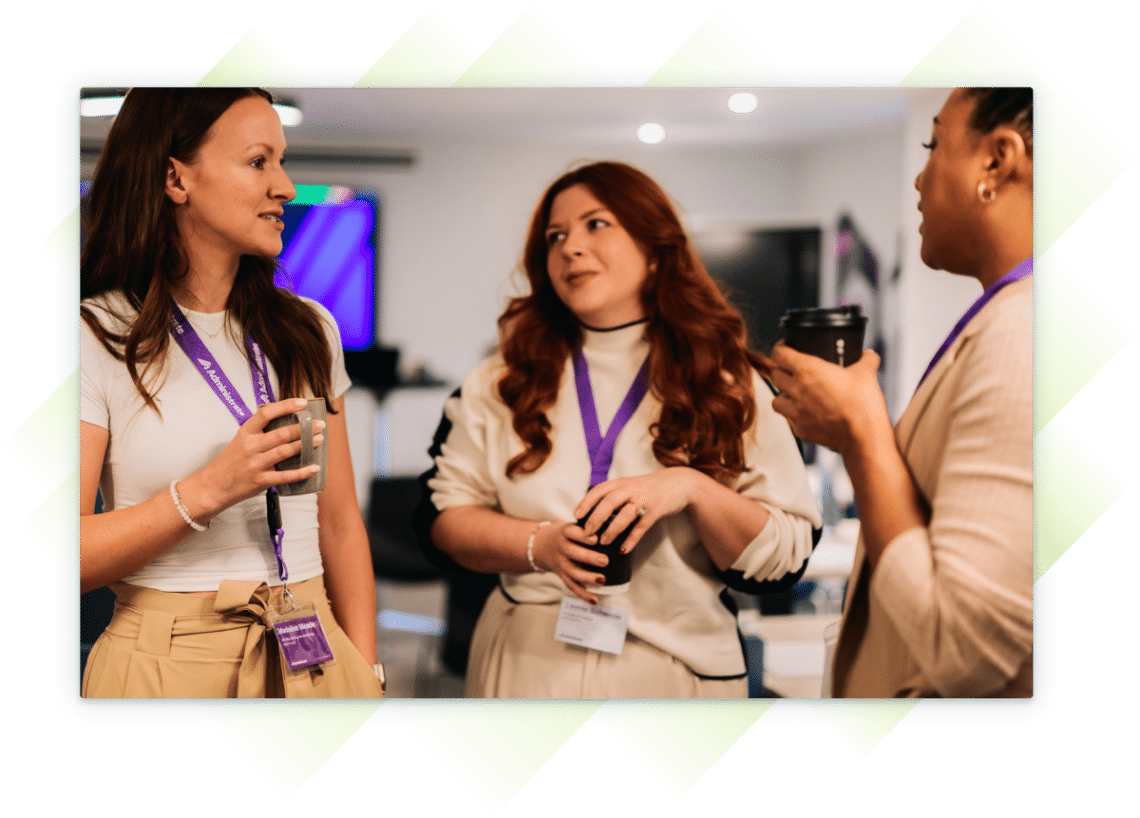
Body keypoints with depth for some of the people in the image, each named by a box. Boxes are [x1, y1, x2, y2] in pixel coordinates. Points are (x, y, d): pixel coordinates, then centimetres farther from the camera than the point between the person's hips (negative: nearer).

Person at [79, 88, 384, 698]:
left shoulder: (308, 332, 7)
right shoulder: (96, 338, -8)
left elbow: (340, 524, 9)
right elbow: (72, 557, -14)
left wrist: (367, 673, 2)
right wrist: (209, 491, -24)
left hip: (313, 656, 4)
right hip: (165, 666, -4)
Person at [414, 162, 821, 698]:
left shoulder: (730, 389, -1)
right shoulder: (504, 382, 5)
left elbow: (784, 563, -5)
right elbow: (441, 513, 1)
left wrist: (694, 489, -20)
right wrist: (539, 544, -16)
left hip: (677, 671, -1)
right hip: (526, 669, 1)